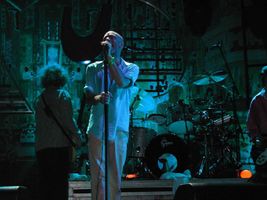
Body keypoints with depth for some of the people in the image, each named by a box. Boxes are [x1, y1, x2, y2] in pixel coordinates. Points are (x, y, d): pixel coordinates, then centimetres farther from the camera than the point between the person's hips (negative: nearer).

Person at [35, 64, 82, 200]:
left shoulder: (40, 97, 11)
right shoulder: (63, 95, -4)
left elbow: (39, 121, 11)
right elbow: (68, 120, -11)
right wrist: (77, 137, -1)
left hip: (41, 146, 5)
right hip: (60, 144, -5)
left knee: (45, 182, 10)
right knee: (60, 182, 0)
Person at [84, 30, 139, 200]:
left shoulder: (131, 68, 8)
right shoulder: (93, 68, 11)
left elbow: (122, 82, -14)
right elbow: (88, 94, 0)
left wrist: (109, 57, -14)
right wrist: (98, 98, -24)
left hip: (119, 127, 0)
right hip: (97, 127, 0)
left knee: (115, 174, 4)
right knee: (98, 173, -2)